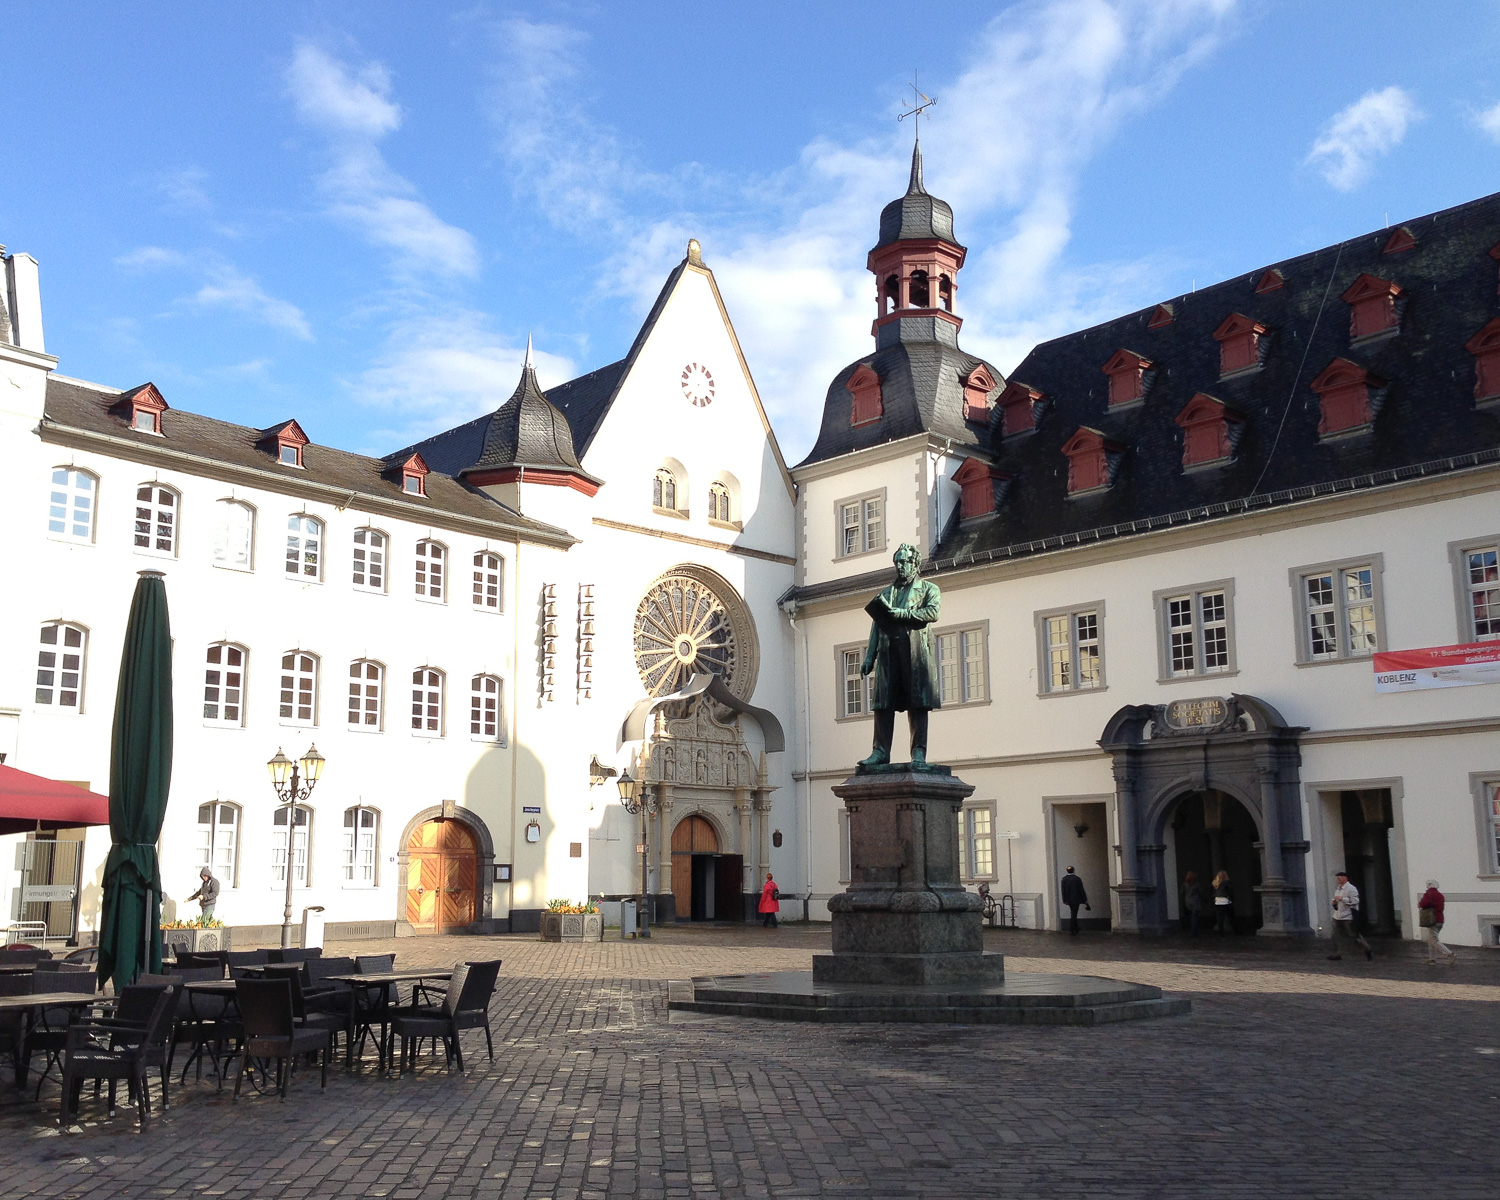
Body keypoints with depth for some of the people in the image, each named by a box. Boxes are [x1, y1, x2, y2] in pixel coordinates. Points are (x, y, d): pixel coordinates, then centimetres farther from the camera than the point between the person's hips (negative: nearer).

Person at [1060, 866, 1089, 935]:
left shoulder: (1064, 879, -1)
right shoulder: (1077, 879, -13)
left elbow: (1063, 890, 2)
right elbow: (1081, 890, -10)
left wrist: (1064, 900, 9)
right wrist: (1085, 900, -2)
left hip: (1069, 900, 4)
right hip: (1076, 899, -4)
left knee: (1073, 914, 18)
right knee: (1074, 915, -1)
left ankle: (1075, 929, 24)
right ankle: (1071, 930, -1)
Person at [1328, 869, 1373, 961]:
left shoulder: (1351, 889, -13)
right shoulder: (1337, 889, 15)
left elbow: (1355, 901, -24)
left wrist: (1341, 899, -24)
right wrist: (1334, 903, 6)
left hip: (1348, 917, -8)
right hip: (1337, 916, 8)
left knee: (1354, 935, 2)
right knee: (1337, 936, 3)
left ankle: (1368, 950, 18)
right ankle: (1337, 954, 7)